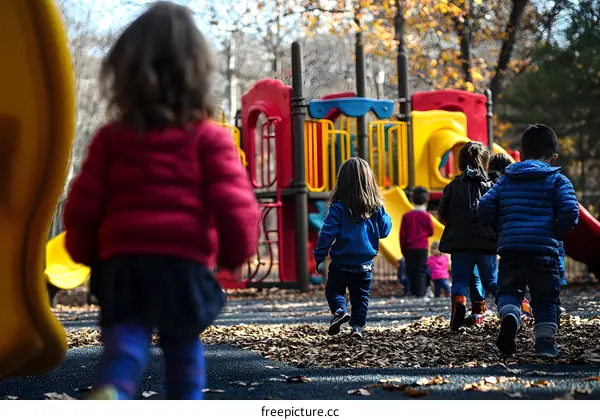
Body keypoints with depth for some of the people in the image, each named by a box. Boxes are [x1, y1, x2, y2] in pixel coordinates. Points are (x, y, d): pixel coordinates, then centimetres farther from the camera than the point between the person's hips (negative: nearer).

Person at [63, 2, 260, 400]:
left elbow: (84, 203, 7)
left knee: (125, 337, -3)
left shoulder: (111, 137, 9)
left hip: (122, 261, 1)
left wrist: (85, 254, 24)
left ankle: (109, 394, -34)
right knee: (184, 344, 17)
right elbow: (233, 201, -6)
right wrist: (236, 251, 12)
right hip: (185, 261, -1)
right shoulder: (208, 137, 1)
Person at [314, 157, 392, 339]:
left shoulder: (338, 208, -12)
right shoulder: (376, 207, -4)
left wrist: (320, 257, -8)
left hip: (341, 264, -3)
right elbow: (384, 230, 5)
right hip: (365, 264, 3)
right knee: (361, 297, 15)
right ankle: (358, 325, 6)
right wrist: (387, 218, 24)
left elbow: (327, 233, -13)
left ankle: (340, 311, -13)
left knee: (334, 290, 12)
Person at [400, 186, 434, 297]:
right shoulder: (426, 216, -4)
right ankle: (420, 292, -11)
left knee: (411, 271, 7)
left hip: (409, 249, 2)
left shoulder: (406, 216, 3)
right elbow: (431, 232, 5)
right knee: (421, 271, -3)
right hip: (422, 248, -2)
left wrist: (404, 250, 11)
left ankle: (413, 292, 8)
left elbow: (402, 235, 4)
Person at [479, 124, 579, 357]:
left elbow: (485, 207, 5)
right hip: (544, 249, -2)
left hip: (510, 248, 2)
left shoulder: (506, 179, 13)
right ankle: (545, 340, 1)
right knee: (545, 298, 9)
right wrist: (557, 234, 7)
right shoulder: (557, 180, 3)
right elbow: (570, 213, -9)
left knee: (508, 290, 10)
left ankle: (509, 316, -20)